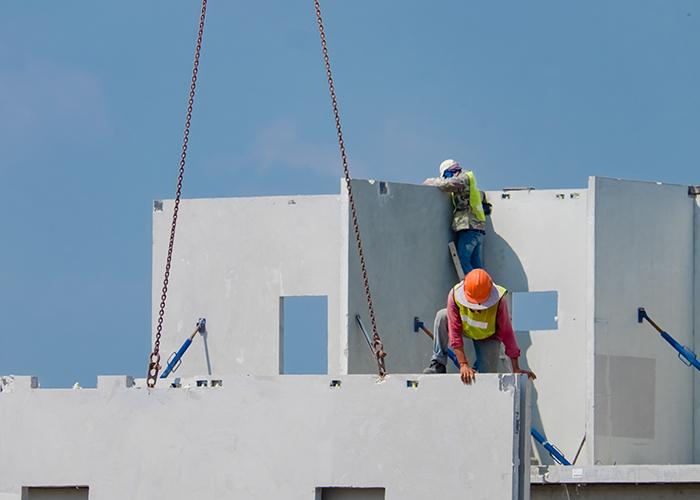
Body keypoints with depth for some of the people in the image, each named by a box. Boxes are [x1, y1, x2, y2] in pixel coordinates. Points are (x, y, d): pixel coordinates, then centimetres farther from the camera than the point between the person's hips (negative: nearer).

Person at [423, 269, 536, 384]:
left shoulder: (498, 302, -37)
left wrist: (516, 369, -24)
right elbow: (455, 333, -33)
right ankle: (438, 365, -17)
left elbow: (507, 333, -28)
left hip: (488, 337, -1)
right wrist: (463, 365, -37)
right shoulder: (454, 295, -35)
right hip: (465, 329, 1)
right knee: (442, 316, -28)